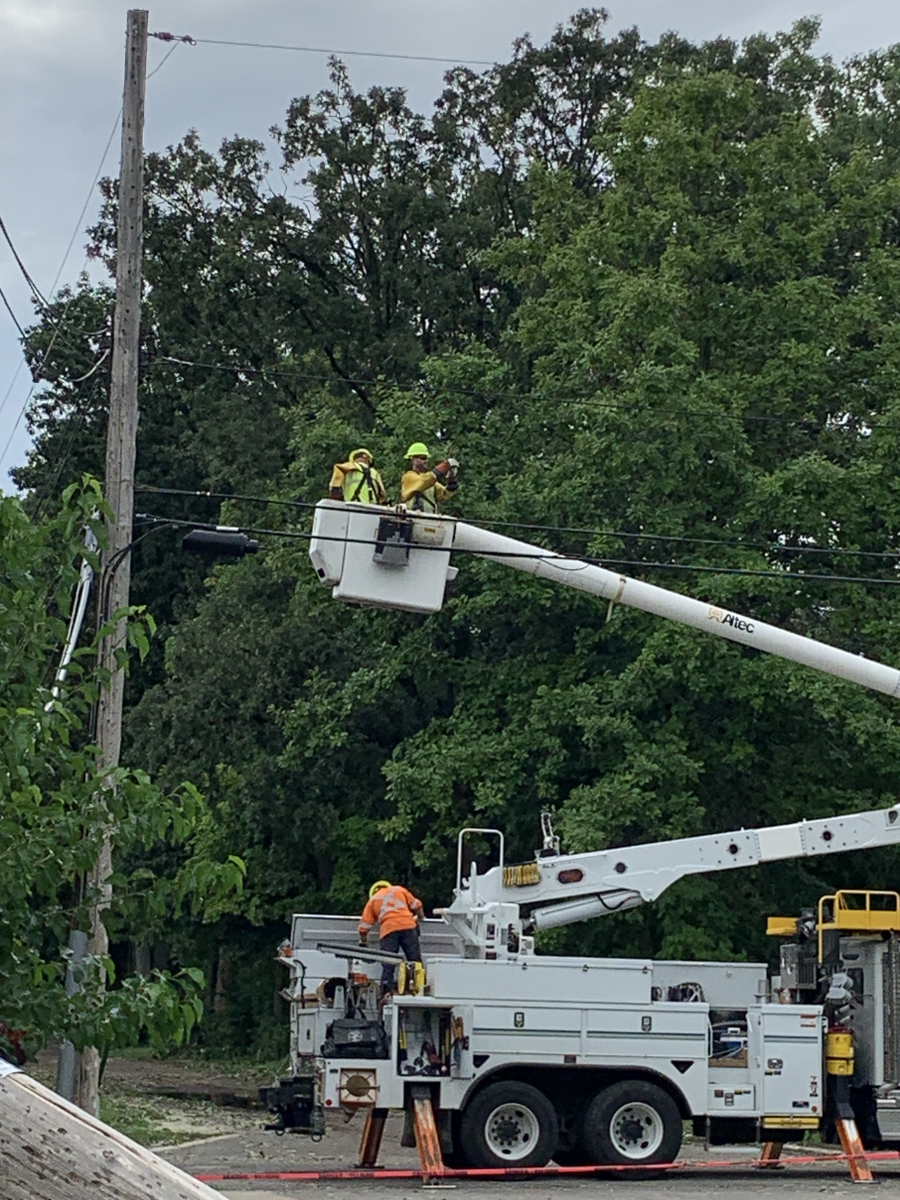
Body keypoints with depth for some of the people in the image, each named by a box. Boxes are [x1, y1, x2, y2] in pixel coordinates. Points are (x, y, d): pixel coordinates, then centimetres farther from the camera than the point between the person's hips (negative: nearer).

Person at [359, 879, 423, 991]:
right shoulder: (398, 890, 24)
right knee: (415, 960, 2)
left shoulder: (373, 900, 22)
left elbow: (364, 926, 17)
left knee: (388, 965, 0)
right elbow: (416, 905, 21)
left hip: (388, 929, 0)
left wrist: (363, 942, 31)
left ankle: (386, 991, -10)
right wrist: (419, 918, 39)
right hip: (408, 927, 0)